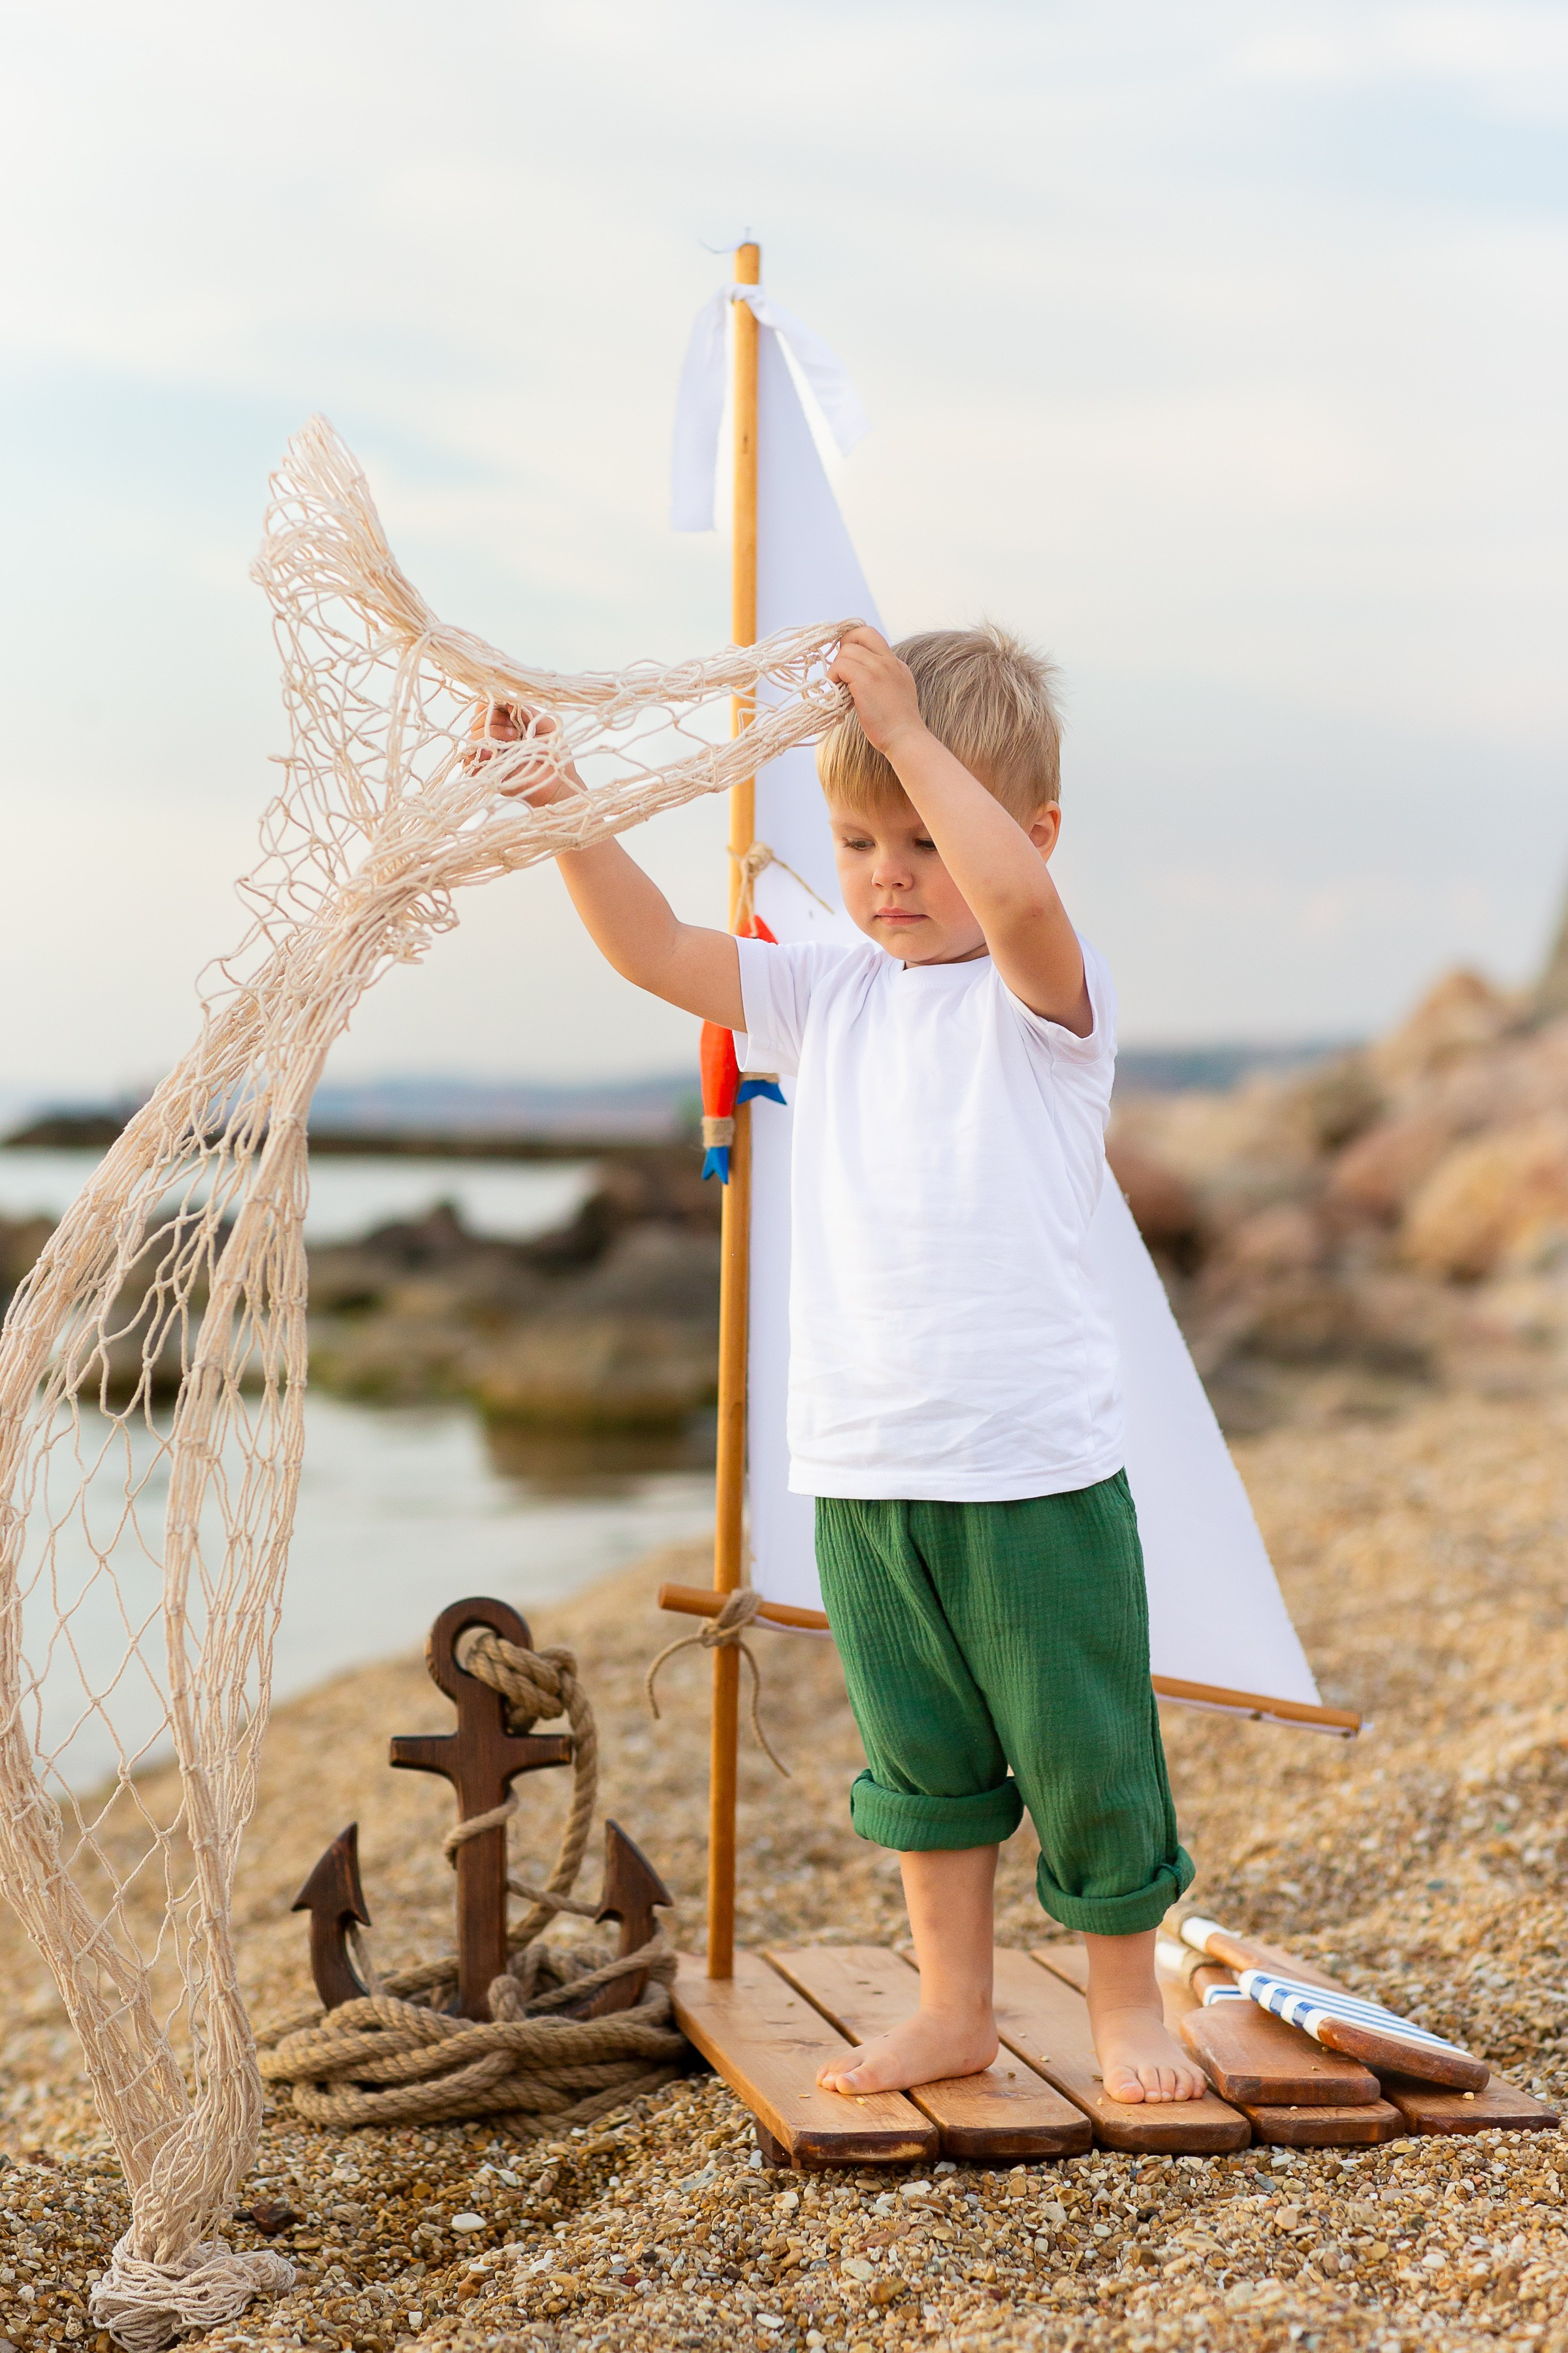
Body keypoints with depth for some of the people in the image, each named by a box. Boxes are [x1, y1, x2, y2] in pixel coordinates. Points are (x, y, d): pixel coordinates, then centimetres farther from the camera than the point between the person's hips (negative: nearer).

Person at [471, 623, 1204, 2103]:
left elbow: (1014, 893, -30)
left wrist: (909, 731, -25)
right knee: (919, 1755, 16)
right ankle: (952, 2011, 30)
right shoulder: (827, 998, 10)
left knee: (1082, 1753, 6)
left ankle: (1126, 2002, 26)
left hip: (1035, 1465, -5)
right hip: (860, 1469, 6)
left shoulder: (1046, 996, -8)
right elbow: (658, 951, 6)